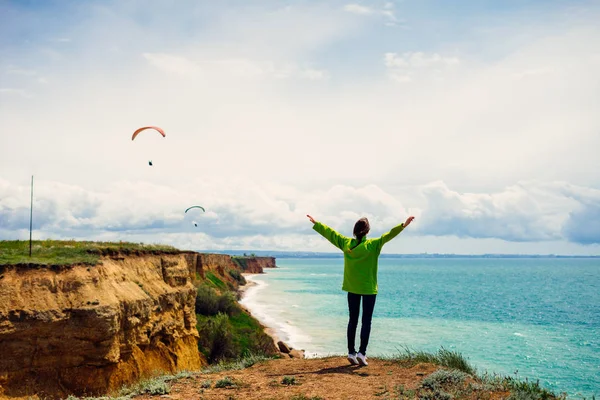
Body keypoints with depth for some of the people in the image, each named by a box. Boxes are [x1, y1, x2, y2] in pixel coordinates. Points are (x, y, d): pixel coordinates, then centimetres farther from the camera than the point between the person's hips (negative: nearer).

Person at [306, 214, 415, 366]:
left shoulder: (346, 243, -3)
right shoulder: (373, 245, -13)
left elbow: (330, 233, 6)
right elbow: (388, 235, -20)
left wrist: (315, 223, 16)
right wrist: (403, 226, -21)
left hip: (352, 288, 4)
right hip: (368, 288, -4)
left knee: (353, 320, 11)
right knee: (366, 321, 2)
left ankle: (351, 352, 12)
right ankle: (362, 352, -4)